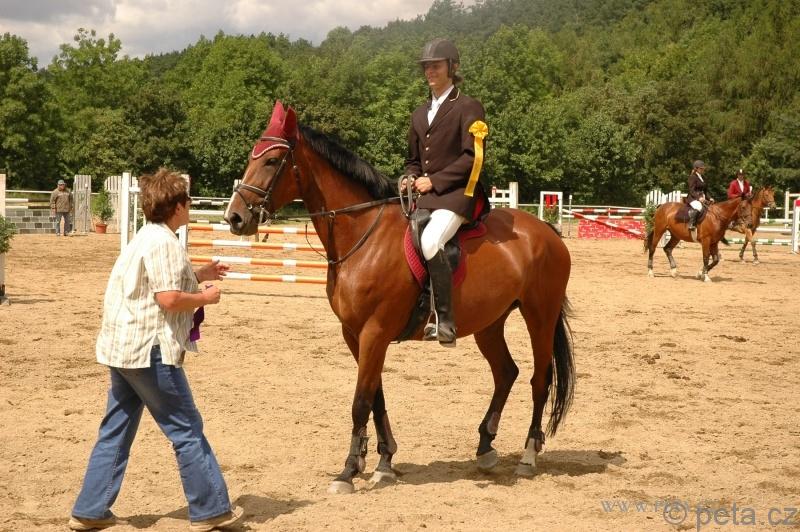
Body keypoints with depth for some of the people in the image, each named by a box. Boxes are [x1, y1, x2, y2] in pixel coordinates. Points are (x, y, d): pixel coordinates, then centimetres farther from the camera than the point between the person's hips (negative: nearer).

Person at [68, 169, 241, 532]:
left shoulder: (146, 237, 16)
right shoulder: (164, 242, -16)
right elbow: (169, 298, -23)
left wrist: (198, 276, 20)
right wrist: (206, 297, -8)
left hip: (121, 349, 10)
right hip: (149, 351, -10)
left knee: (115, 432, 13)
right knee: (187, 430, 1)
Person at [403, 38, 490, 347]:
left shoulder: (468, 108, -1)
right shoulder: (420, 114, 21)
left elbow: (471, 157, -11)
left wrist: (434, 181, -14)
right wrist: (411, 178, 5)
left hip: (457, 194, -9)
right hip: (425, 196, 9)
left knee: (430, 241, -33)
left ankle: (444, 321, -30)